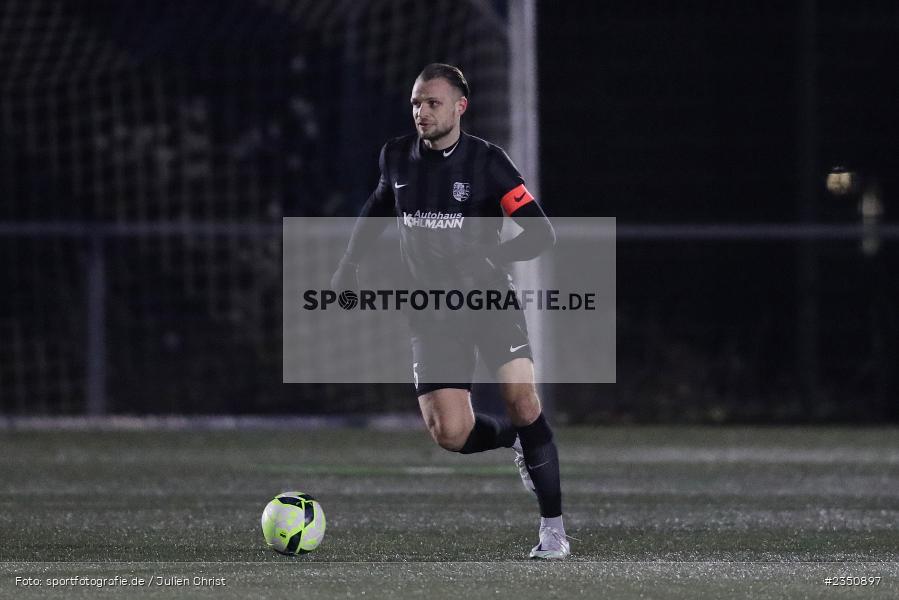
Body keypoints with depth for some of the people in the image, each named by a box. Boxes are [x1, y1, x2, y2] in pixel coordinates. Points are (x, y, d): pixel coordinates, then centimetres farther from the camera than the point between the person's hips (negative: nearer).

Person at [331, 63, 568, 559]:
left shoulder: (486, 161, -9)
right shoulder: (396, 156, 3)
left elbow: (541, 233, -12)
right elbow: (380, 202, 26)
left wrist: (489, 256, -22)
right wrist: (350, 262, 21)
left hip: (489, 297, -3)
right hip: (432, 313, 3)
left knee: (520, 398, -23)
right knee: (449, 434, -12)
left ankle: (553, 528, -12)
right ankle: (515, 439, 23)